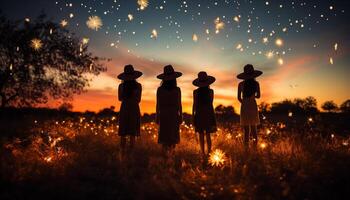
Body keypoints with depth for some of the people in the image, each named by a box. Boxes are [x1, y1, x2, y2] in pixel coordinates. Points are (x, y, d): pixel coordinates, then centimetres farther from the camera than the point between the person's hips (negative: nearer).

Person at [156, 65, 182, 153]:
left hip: (163, 115, 0)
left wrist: (157, 116, 7)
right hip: (174, 115, 0)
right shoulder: (177, 90, -6)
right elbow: (179, 105, -3)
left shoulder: (160, 89, -5)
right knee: (173, 136, 11)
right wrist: (180, 116, 6)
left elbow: (158, 105, -2)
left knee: (164, 136, 7)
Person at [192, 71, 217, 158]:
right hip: (209, 114, 1)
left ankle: (203, 153, 12)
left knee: (201, 135, 8)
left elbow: (194, 104, -5)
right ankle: (209, 152, 10)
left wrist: (193, 115, 2)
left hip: (199, 114, 0)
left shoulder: (196, 92, -7)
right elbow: (211, 103, -3)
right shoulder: (210, 91, -6)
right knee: (208, 135, 8)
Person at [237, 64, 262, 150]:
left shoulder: (241, 84, -6)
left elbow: (239, 98, -4)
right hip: (253, 106, 1)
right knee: (253, 127, 16)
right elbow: (258, 96, -1)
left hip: (244, 107, -1)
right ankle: (255, 146, 15)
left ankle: (247, 148, 6)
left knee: (246, 129, 5)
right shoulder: (256, 83, -4)